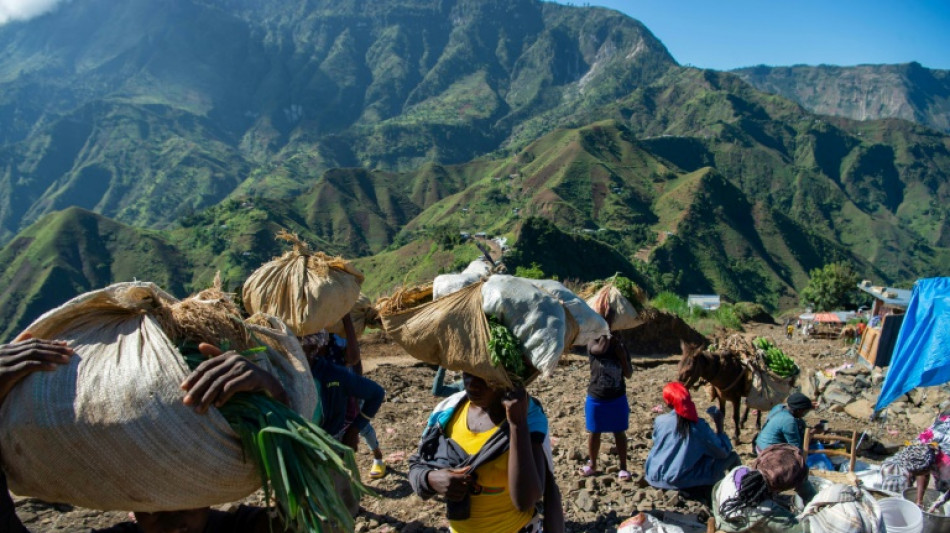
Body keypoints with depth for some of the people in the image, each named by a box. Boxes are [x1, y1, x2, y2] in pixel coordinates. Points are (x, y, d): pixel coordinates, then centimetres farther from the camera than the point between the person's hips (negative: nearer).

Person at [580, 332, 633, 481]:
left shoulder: (620, 346, 1)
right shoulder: (593, 343, -8)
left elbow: (628, 373, 2)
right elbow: (602, 348, -33)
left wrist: (623, 357, -12)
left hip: (618, 398, 2)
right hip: (596, 398, -1)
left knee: (619, 432, 9)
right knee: (594, 432, 11)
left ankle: (623, 467, 19)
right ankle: (592, 465, 27)